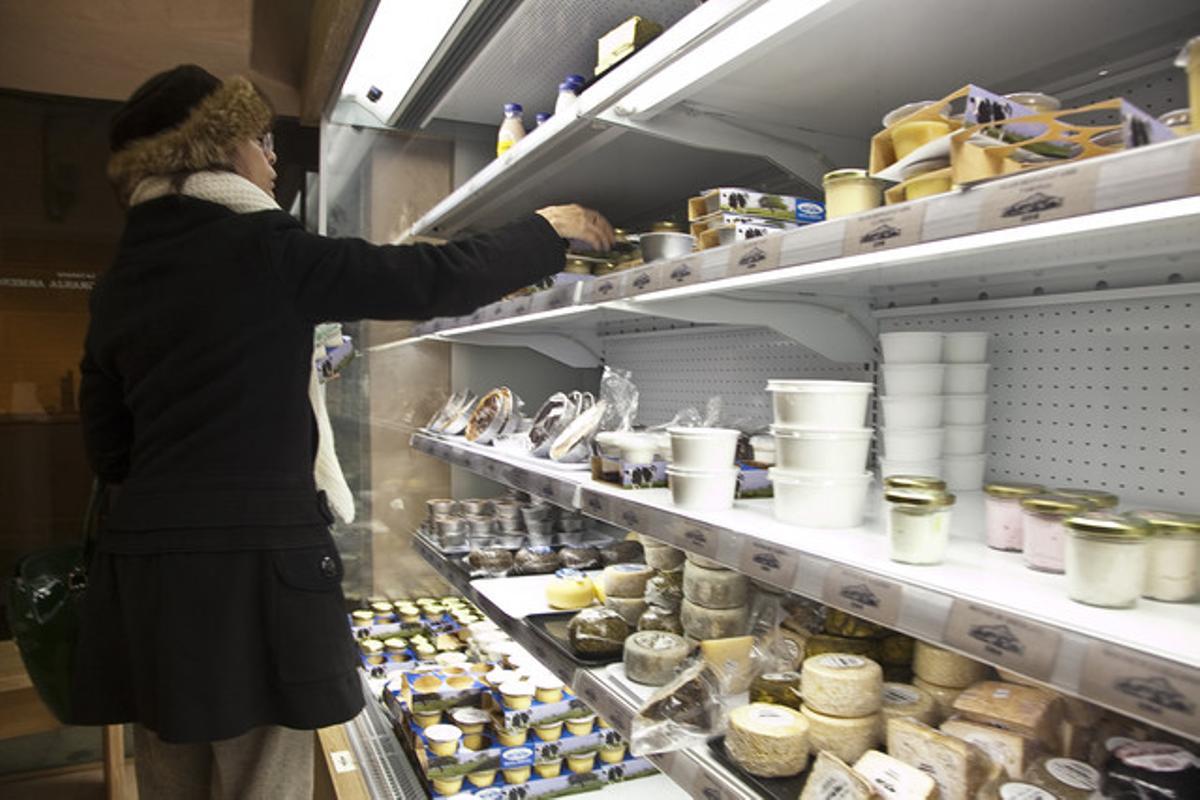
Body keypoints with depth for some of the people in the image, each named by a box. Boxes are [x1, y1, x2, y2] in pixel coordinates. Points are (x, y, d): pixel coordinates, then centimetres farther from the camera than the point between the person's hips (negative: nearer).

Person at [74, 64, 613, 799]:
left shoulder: (119, 281, 11)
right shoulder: (262, 248, -9)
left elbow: (109, 448, 14)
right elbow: (438, 279, -10)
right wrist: (551, 230, 3)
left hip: (142, 569, 8)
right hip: (253, 562, -7)